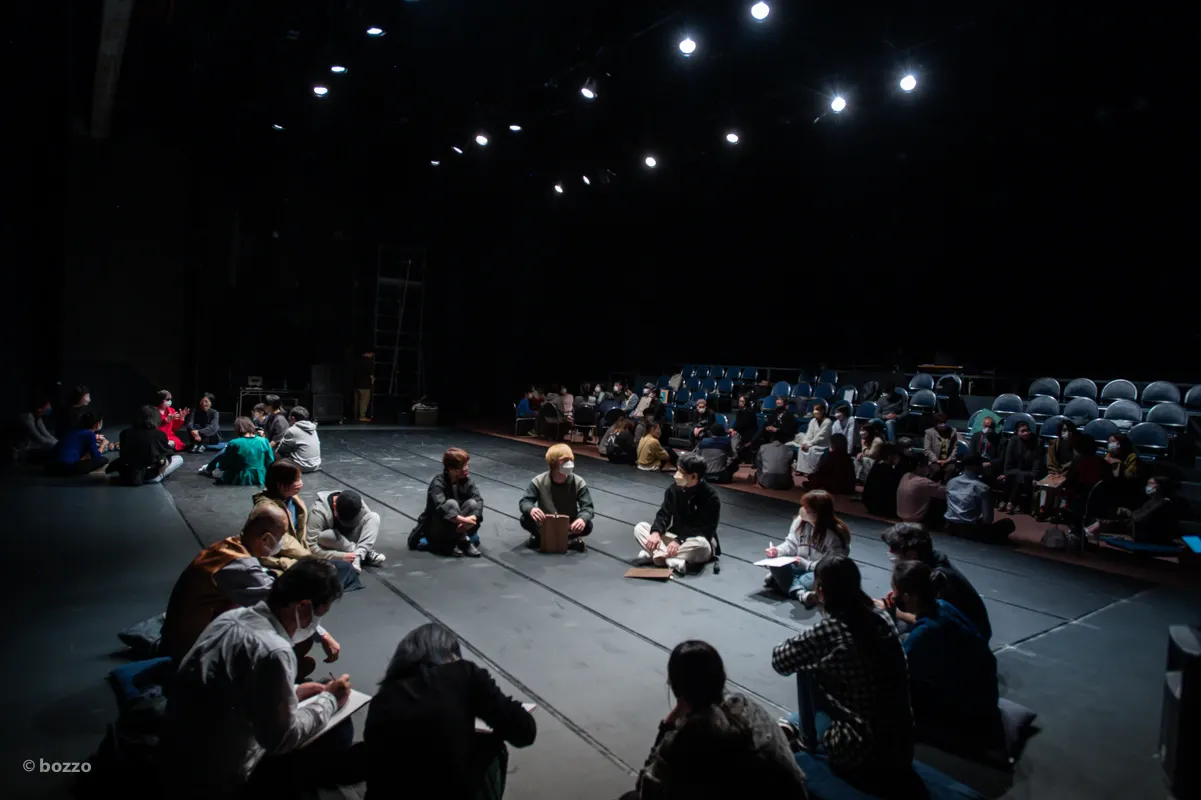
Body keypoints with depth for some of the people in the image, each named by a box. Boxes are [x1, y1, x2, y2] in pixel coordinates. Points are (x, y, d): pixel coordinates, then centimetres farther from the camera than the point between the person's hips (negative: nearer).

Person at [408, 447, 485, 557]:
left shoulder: (466, 480, -7)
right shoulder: (438, 483, -23)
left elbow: (479, 499, -18)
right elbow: (440, 507, -39)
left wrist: (472, 518, -37)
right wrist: (464, 520, -45)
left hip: (457, 527, 5)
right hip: (434, 528, -5)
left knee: (472, 503, -19)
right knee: (451, 504, -31)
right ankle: (464, 542, -24)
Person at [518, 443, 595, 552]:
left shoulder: (578, 483, -14)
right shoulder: (539, 481, -14)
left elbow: (587, 507, -18)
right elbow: (524, 501, -16)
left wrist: (583, 519, -43)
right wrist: (531, 509, -42)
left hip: (569, 525, 0)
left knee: (587, 525, -30)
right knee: (526, 520, -28)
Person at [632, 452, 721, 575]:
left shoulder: (710, 496, -19)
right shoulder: (674, 489, -4)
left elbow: (707, 530, -21)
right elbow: (664, 514, -3)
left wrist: (679, 541, -32)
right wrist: (656, 532, -25)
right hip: (675, 536, 5)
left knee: (700, 544, -41)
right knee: (640, 528, -13)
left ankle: (652, 555, -34)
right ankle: (673, 561, -33)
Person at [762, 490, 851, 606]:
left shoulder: (837, 534, -21)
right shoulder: (800, 521, -9)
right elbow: (791, 544, 0)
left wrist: (807, 564, -26)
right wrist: (778, 551, -19)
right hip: (799, 566, 4)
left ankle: (779, 579, -24)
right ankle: (800, 592, -40)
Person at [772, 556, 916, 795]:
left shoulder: (829, 630, -20)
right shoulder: (881, 617, -2)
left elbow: (779, 660, -5)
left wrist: (807, 644, 14)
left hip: (863, 754, -6)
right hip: (902, 747, 6)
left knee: (807, 669, 4)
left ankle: (807, 739, 25)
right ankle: (796, 724, 45)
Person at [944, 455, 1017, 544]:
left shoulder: (951, 482, 7)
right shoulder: (983, 487, -8)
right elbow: (988, 519, -10)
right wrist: (979, 521, 13)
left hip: (950, 527, 6)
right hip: (970, 530, -6)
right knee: (1008, 523, 8)